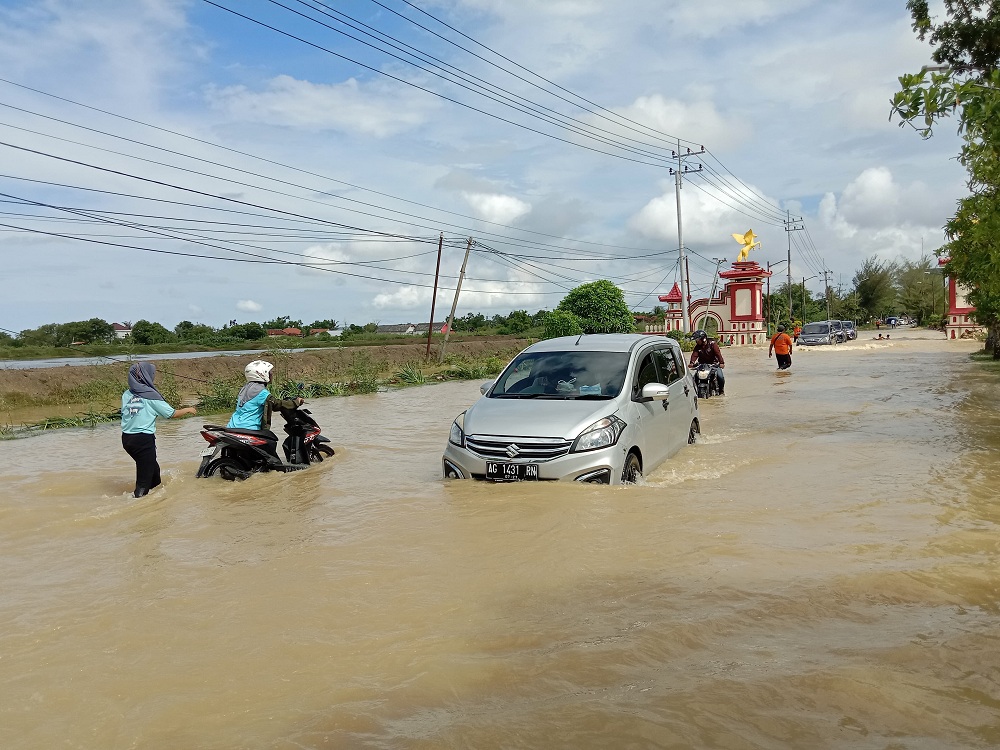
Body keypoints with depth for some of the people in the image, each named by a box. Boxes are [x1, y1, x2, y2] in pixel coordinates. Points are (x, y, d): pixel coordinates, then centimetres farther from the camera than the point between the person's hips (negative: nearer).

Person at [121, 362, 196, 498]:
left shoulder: (126, 395, 7)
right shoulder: (151, 396, -8)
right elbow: (172, 414, -5)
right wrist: (188, 410, 11)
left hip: (126, 438, 7)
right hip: (144, 439, -7)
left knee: (152, 467, 25)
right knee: (145, 476, -1)